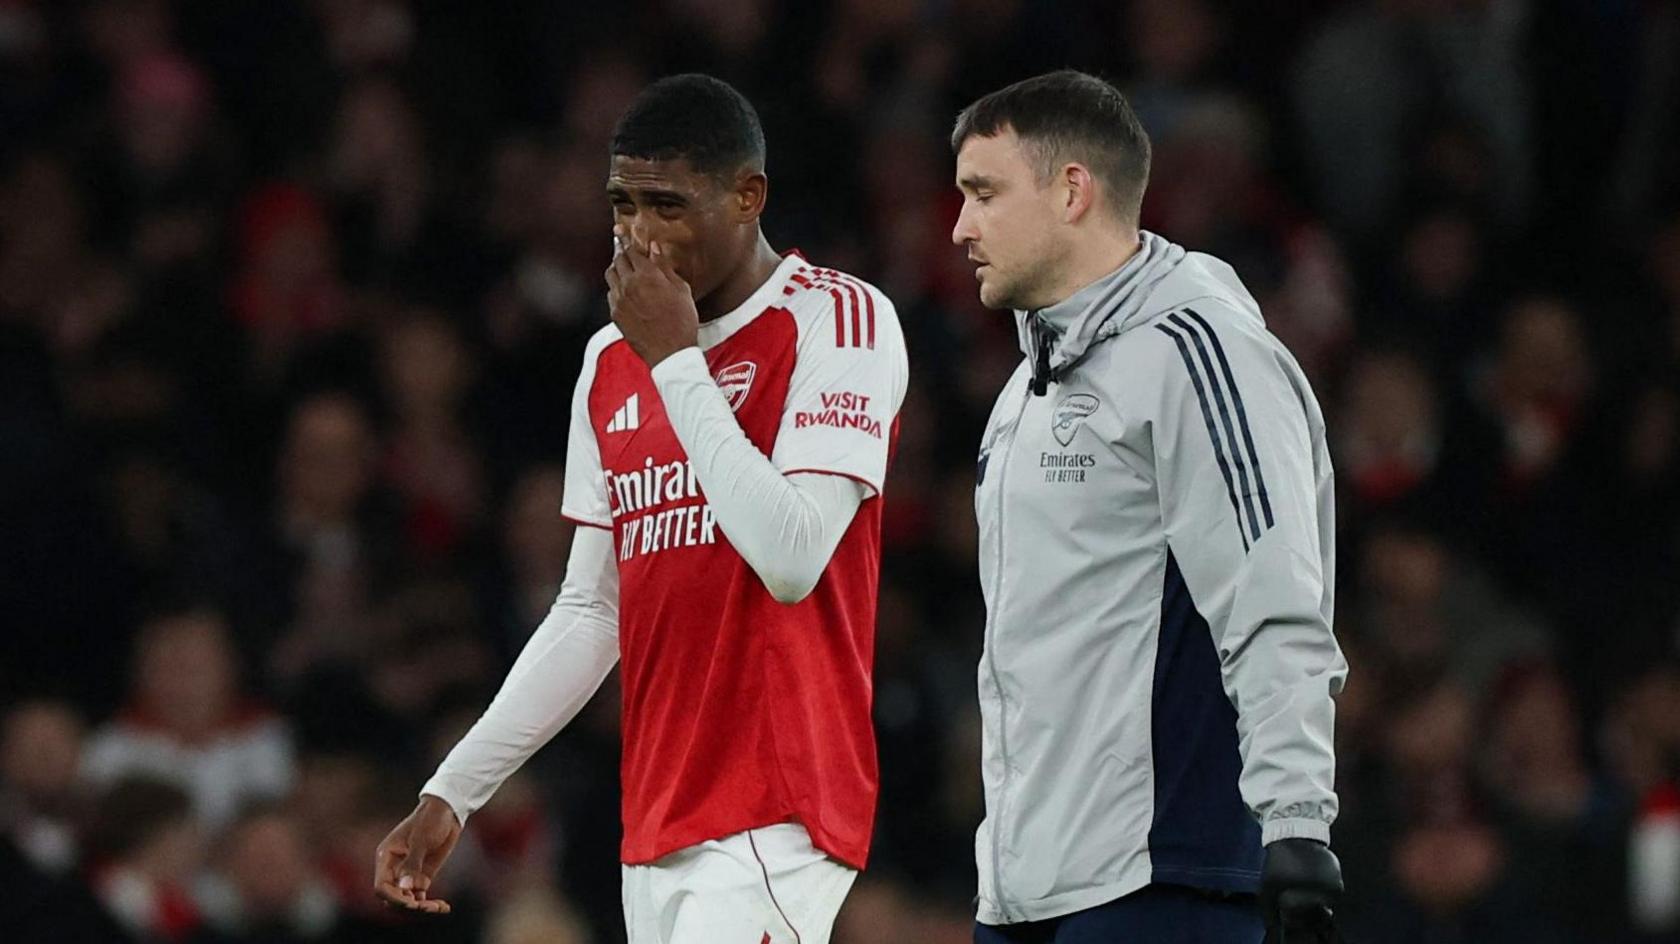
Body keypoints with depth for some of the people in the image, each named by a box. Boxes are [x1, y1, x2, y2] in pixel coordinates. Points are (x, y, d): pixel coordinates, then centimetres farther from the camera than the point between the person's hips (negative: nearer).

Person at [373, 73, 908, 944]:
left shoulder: (839, 318, -5)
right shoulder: (611, 361, 16)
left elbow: (792, 557, -18)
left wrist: (677, 361, -11)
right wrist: (452, 793, 16)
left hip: (775, 816, -7)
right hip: (659, 825, 7)